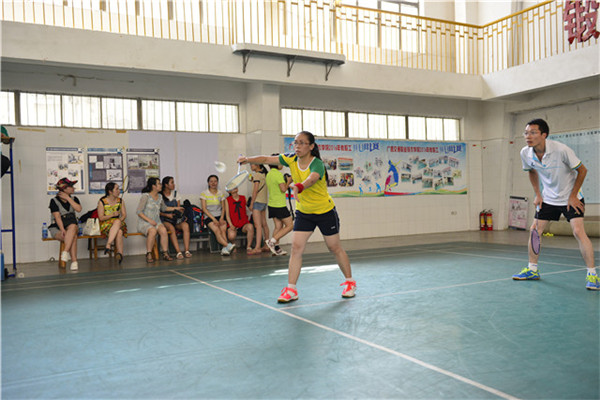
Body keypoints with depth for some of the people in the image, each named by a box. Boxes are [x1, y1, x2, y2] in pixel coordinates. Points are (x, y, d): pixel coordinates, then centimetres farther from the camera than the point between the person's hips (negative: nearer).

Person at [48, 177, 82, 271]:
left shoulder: (74, 199, 12)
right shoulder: (54, 201, -1)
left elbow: (79, 209, -10)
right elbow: (57, 217, -13)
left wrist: (68, 198, -9)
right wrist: (63, 230, -26)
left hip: (73, 227, 3)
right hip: (57, 228, -3)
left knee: (73, 226, -35)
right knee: (73, 236, -33)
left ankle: (65, 252, -41)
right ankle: (74, 261, -37)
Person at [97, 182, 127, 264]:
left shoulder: (120, 201, 11)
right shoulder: (102, 202, -1)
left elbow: (124, 214, 8)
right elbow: (101, 218, -5)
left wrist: (120, 220, -14)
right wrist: (112, 215, -18)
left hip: (119, 223, 3)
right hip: (105, 225, -3)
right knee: (119, 232, -37)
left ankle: (108, 244, -41)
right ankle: (120, 253, -37)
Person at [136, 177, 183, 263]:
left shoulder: (160, 197, 12)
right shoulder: (145, 196, -9)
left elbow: (164, 208, 31)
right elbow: (139, 212, -12)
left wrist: (175, 208, 21)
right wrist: (149, 220, -20)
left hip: (156, 222, 5)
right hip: (144, 222, -5)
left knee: (163, 230, -28)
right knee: (153, 231, -37)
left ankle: (165, 253, -24)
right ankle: (149, 255, -26)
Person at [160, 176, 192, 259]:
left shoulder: (175, 193, 16)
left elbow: (179, 207, 13)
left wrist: (178, 212, -9)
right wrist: (167, 215, -18)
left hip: (176, 219, 4)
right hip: (165, 220, -4)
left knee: (186, 225, -29)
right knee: (171, 228, -37)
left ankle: (187, 251, -34)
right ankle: (178, 252, -38)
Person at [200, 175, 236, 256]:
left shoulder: (221, 193, 15)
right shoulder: (204, 194, 5)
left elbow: (223, 208, 12)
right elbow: (204, 209, -3)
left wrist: (221, 218, -8)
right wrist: (213, 219, -14)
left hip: (220, 216, 3)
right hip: (209, 217, -3)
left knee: (223, 229, -30)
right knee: (217, 230, -32)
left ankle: (224, 249, -43)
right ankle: (228, 246, -47)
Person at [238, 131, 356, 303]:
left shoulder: (317, 164, -25)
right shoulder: (291, 159, -8)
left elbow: (312, 179, -48)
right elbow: (266, 159, -12)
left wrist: (298, 187, -68)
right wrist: (248, 159, -30)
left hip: (325, 212, -4)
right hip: (303, 212, 5)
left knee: (335, 248, 7)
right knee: (296, 247, -7)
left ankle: (350, 282, 27)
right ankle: (291, 290, -2)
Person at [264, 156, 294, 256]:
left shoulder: (268, 174, 12)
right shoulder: (278, 174, -15)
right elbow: (283, 189, -19)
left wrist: (286, 182, 16)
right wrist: (288, 181, -3)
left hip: (271, 205, 9)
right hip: (279, 205, -9)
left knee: (278, 226, 10)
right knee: (289, 225, -1)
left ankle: (276, 248, 7)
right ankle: (272, 241, -9)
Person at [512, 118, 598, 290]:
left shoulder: (561, 150, -27)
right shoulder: (525, 153, -12)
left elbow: (582, 170, -13)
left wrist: (572, 196, -13)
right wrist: (538, 194, 4)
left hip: (571, 197, -5)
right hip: (548, 198, 5)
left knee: (578, 231, -18)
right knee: (535, 230, 2)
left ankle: (592, 274, -7)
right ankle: (532, 270, 18)